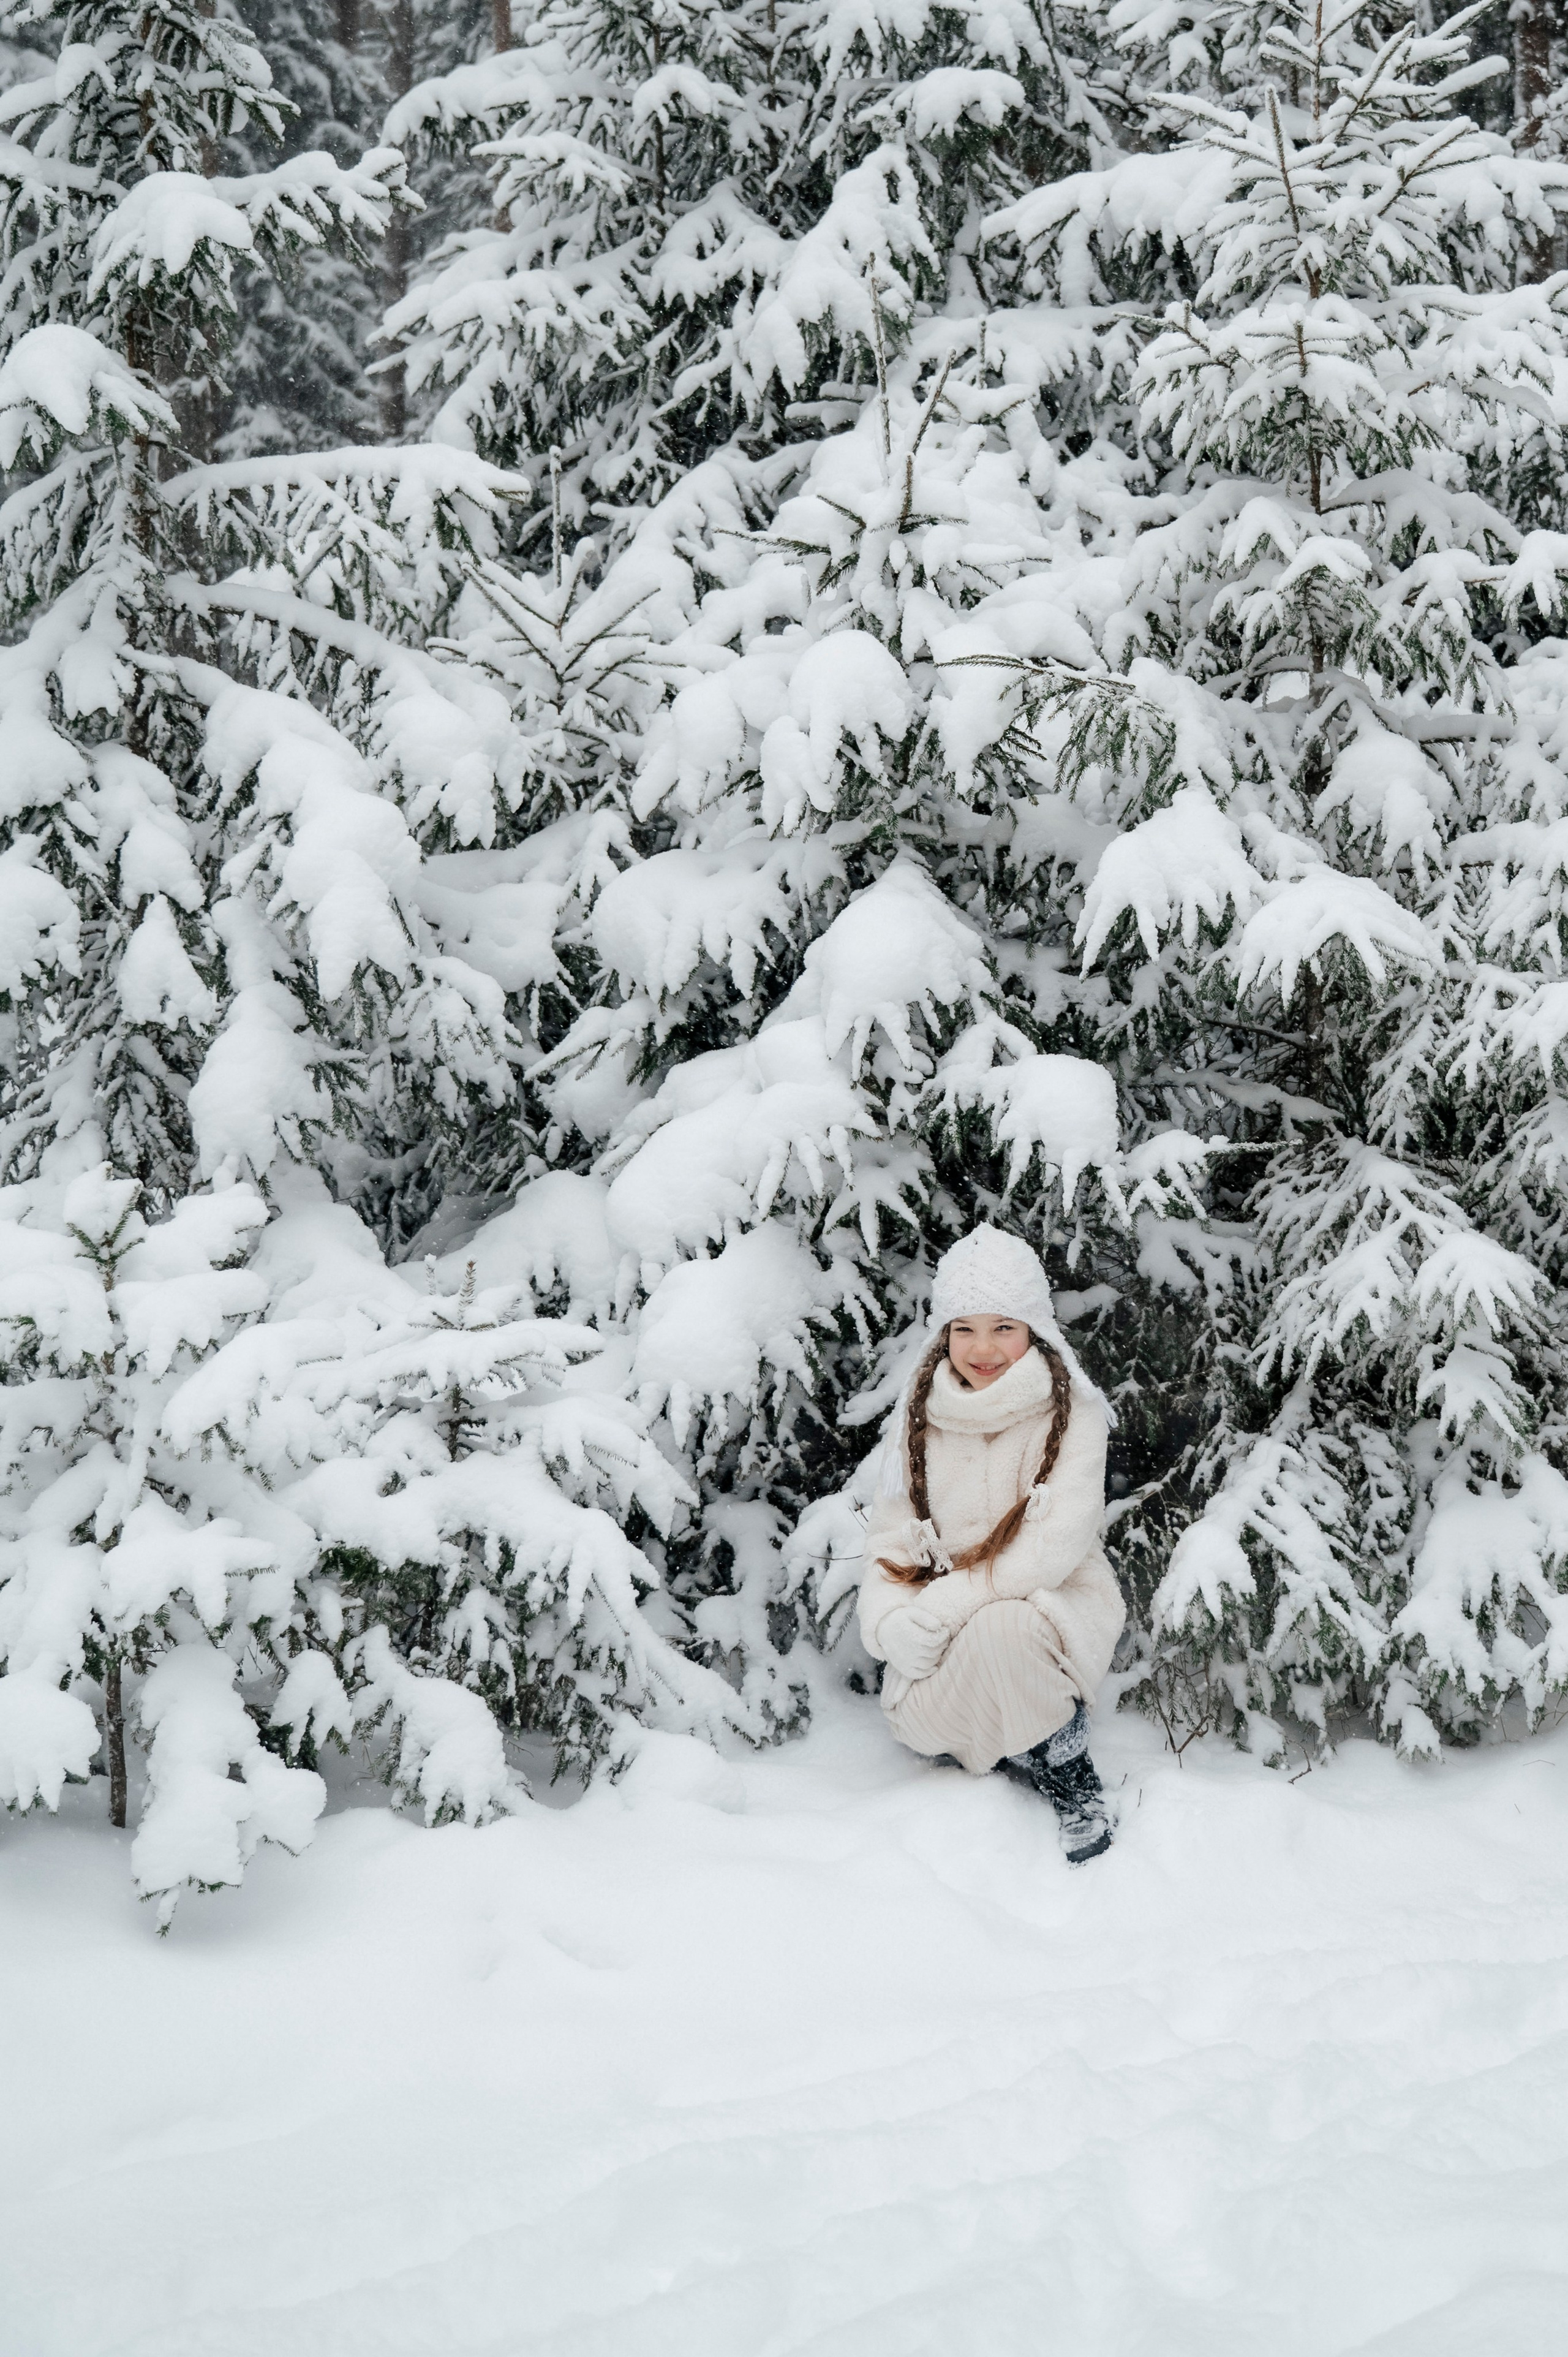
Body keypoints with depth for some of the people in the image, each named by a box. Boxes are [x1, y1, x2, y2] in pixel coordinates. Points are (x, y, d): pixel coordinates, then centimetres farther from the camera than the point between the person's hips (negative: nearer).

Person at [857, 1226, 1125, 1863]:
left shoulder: (1071, 1416, -12)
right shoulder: (921, 1416, 2)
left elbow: (1054, 1548, -22)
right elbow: (891, 1531, 3)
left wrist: (938, 1609, -27)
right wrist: (891, 1623, -17)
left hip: (1057, 1604, -4)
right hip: (949, 1618, 4)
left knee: (995, 1630, -36)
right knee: (913, 1717, -22)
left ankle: (1068, 1765, -11)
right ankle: (1021, 1749, 8)